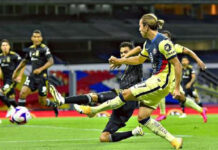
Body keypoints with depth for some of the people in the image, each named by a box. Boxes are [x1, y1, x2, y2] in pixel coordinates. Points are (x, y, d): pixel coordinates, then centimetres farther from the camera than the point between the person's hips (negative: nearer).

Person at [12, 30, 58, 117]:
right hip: (32, 76, 5)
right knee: (23, 93, -17)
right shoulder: (30, 49, 10)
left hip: (42, 77, -5)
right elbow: (24, 61, 26)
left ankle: (54, 106, 34)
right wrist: (16, 71, 23)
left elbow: (51, 61, -18)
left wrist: (41, 69, -30)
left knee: (42, 102, 2)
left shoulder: (44, 48, -9)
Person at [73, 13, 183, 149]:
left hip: (163, 81, -10)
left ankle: (92, 110, 3)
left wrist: (177, 88, -20)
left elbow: (177, 65, -17)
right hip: (156, 79, 10)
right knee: (142, 117, 3)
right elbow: (139, 59, 30)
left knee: (126, 94, -10)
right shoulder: (148, 43, 11)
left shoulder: (163, 42, -17)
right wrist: (120, 61, 23)